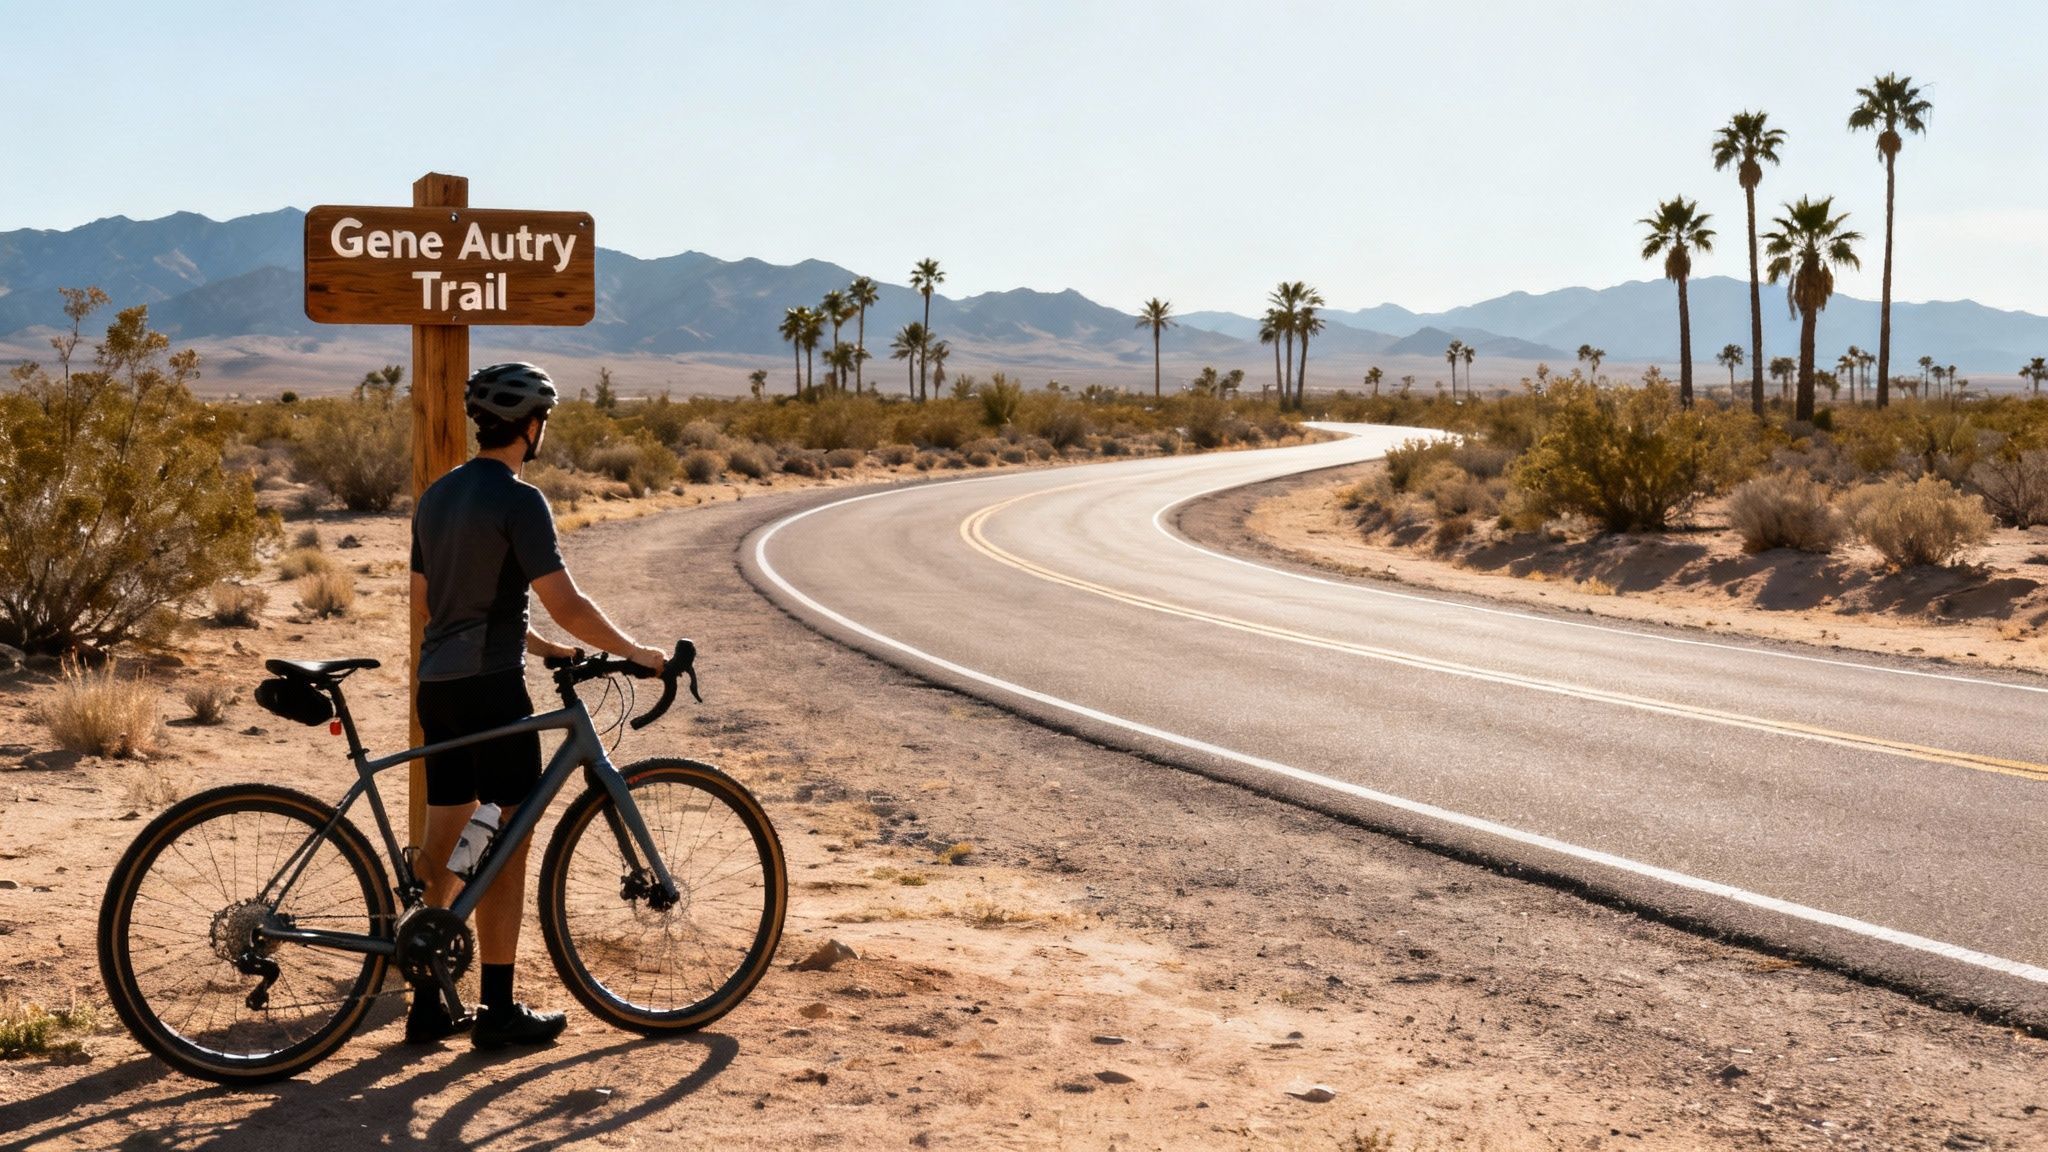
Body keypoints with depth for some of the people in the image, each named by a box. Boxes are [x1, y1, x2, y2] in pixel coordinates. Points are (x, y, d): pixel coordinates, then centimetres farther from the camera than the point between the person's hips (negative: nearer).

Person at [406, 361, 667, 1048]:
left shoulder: (437, 496, 13)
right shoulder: (519, 501, -13)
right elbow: (566, 605, -18)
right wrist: (635, 652, -5)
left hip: (437, 684, 8)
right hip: (492, 687, -8)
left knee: (443, 841, 12)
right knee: (506, 845, -1)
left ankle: (429, 1005, 16)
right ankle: (499, 1011, 4)